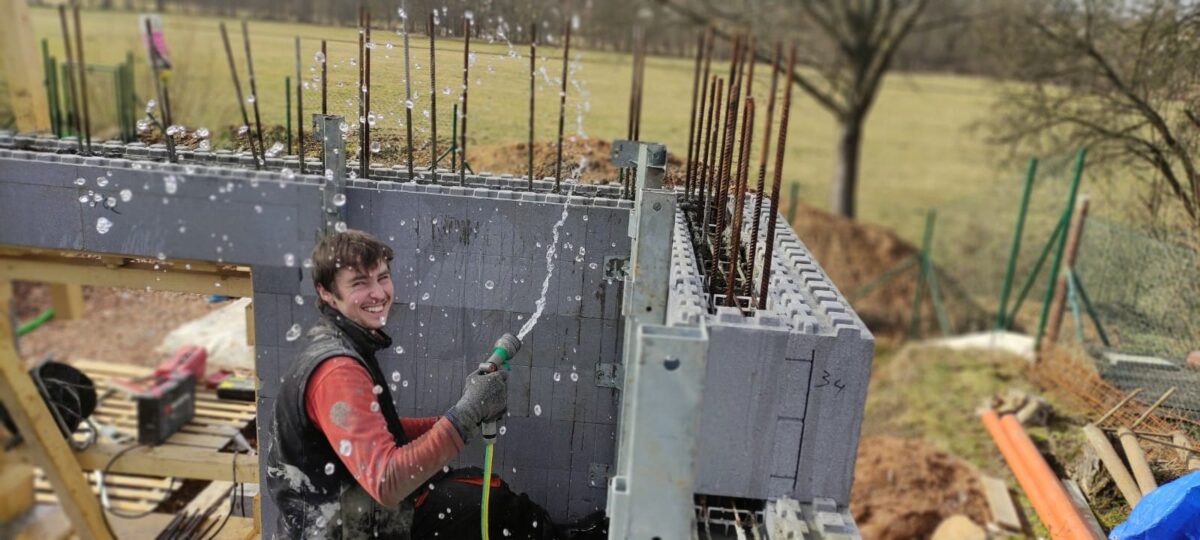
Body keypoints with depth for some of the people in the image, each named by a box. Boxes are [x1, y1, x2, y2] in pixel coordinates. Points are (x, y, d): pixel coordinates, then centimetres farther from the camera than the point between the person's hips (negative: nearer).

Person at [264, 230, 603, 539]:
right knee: (498, 505, 2)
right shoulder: (338, 370, -28)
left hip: (357, 499, 8)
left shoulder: (351, 348, 3)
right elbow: (385, 485, -33)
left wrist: (458, 418, -3)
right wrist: (467, 413, -34)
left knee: (492, 487, 11)